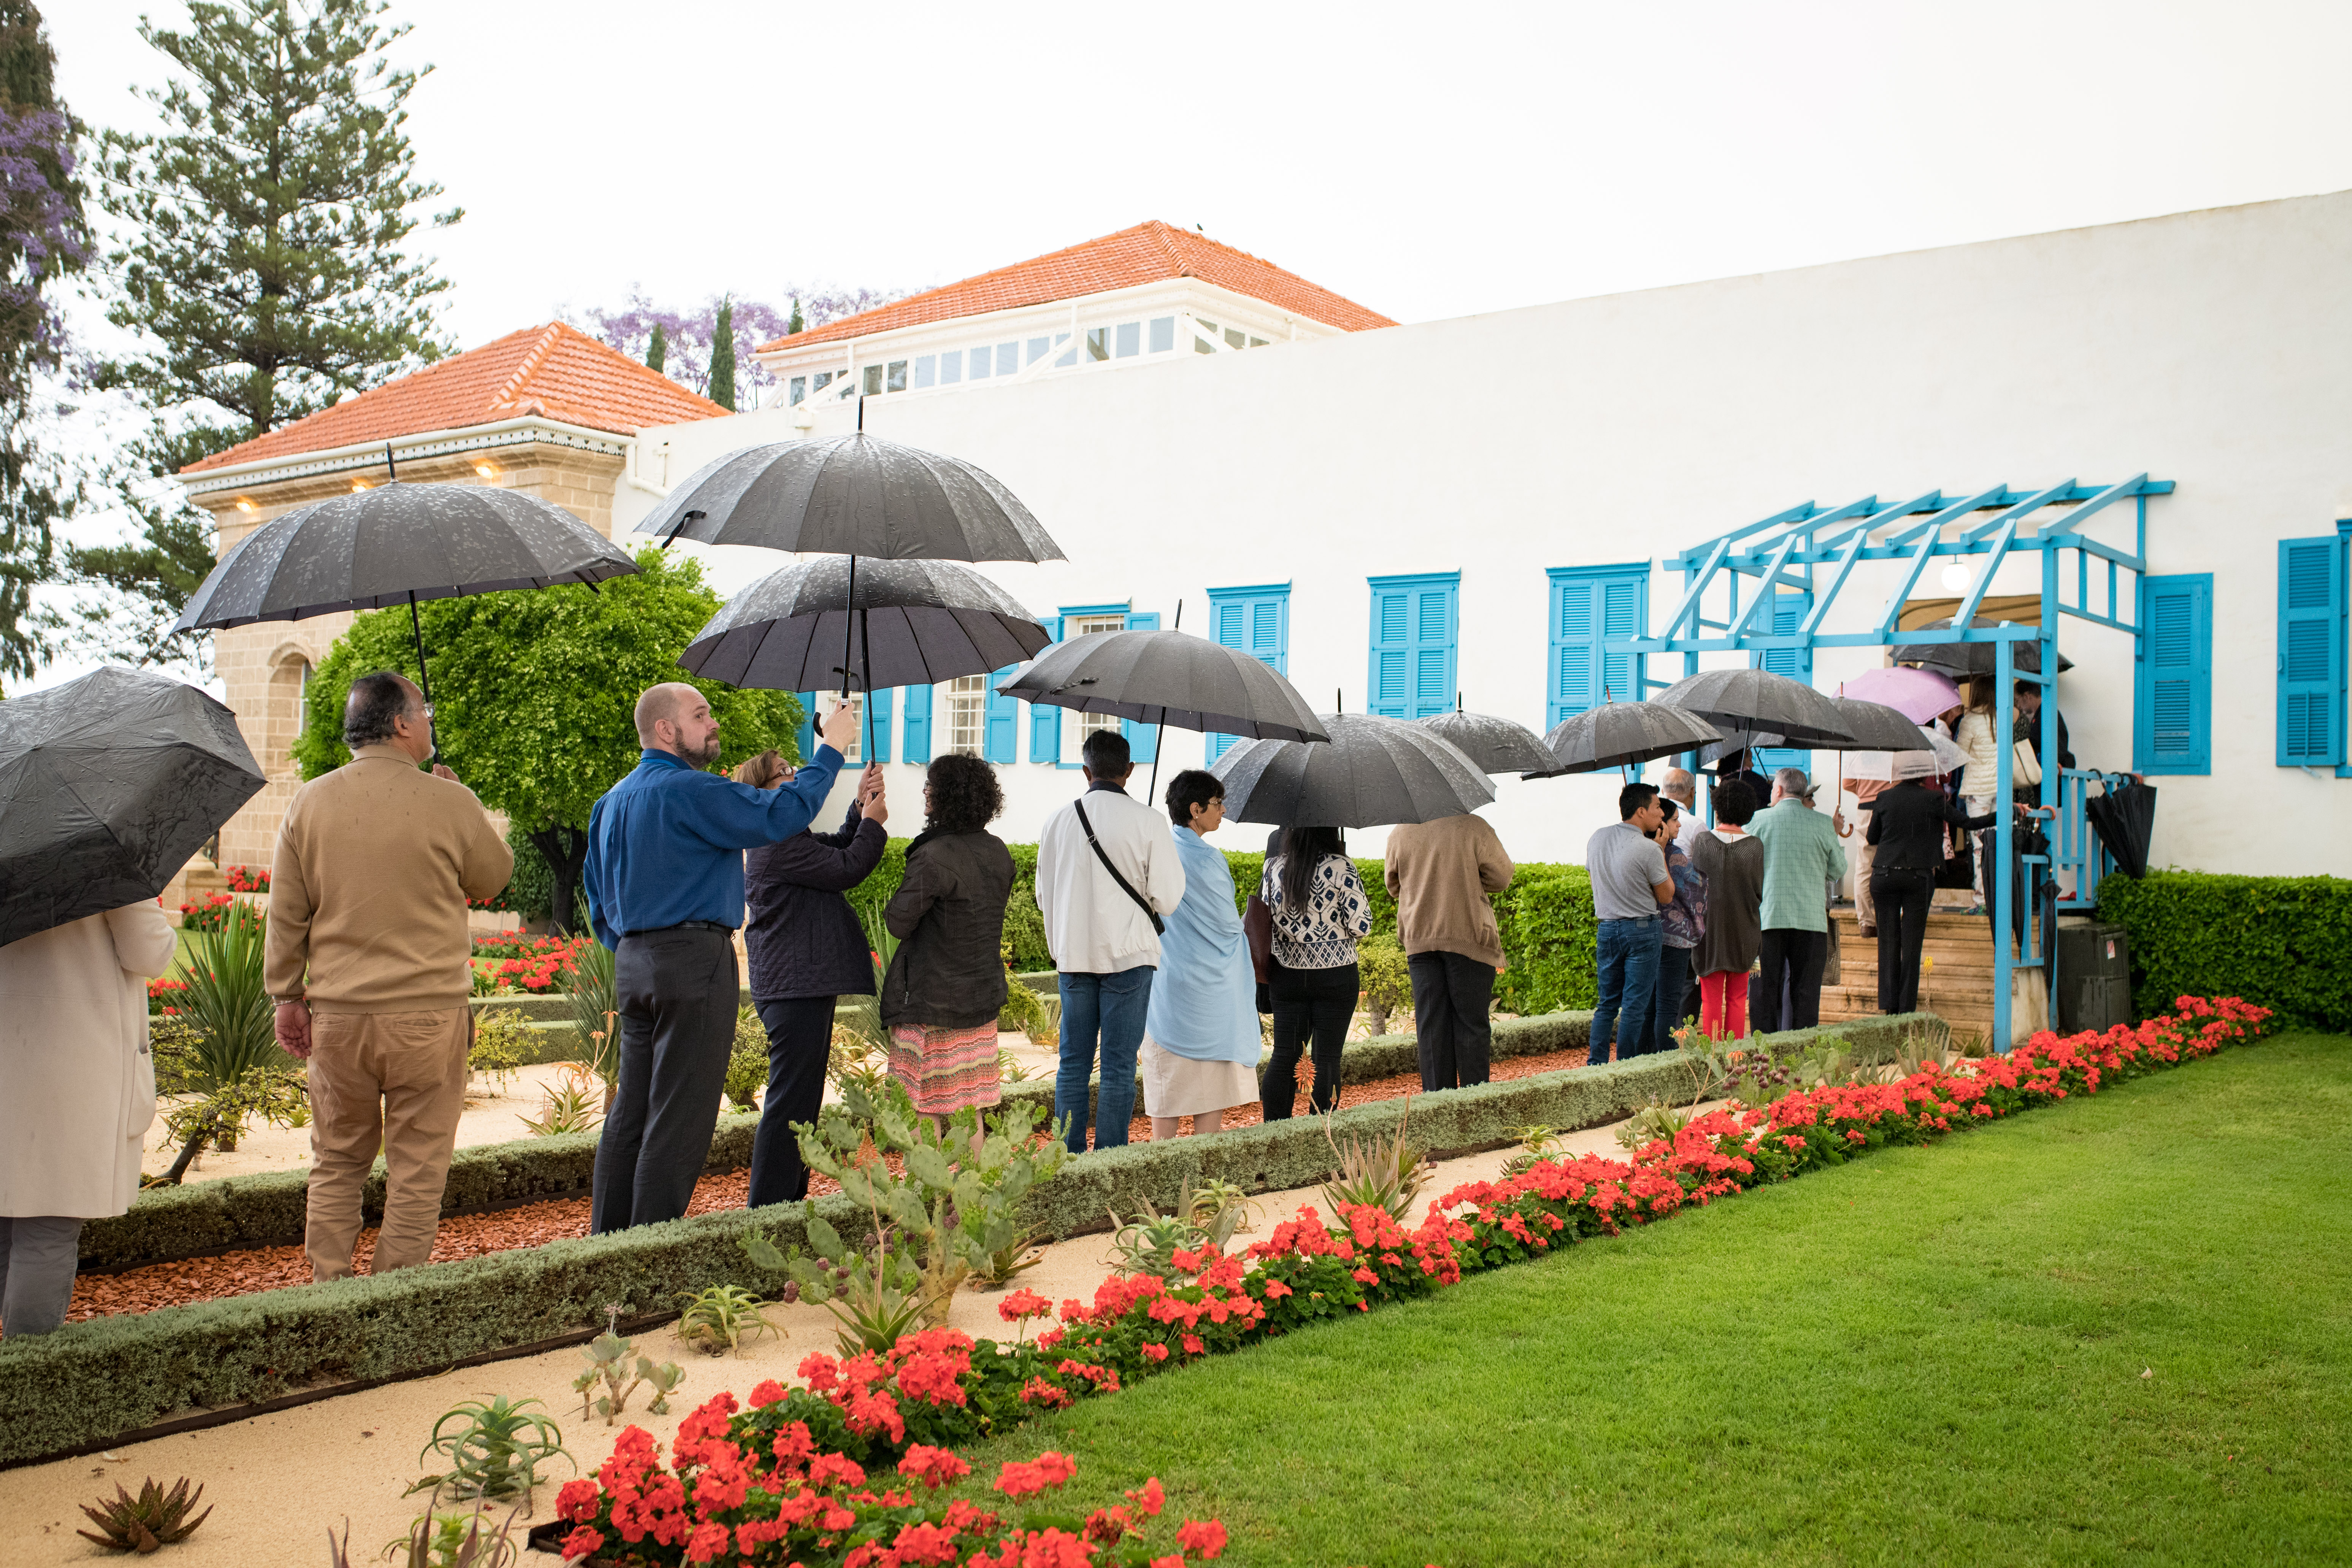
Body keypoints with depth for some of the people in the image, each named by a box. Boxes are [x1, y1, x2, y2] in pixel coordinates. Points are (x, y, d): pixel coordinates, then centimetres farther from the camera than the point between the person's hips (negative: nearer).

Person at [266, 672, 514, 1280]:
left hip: (337, 1015, 3)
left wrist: (287, 996, 15)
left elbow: (285, 914, 6)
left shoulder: (309, 802, 2)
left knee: (337, 1164, 16)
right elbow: (495, 877, 7)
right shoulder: (448, 802, -9)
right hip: (428, 1014, -3)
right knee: (416, 1171, 7)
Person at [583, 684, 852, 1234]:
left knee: (632, 1109, 13)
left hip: (634, 964, 9)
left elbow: (597, 893, 21)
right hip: (694, 962, -9)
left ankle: (608, 1238, 18)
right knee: (679, 1116, -5)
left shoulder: (612, 801, 17)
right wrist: (831, 749, -9)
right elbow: (779, 815, -18)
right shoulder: (690, 790, -13)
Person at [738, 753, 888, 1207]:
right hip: (796, 988, -11)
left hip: (803, 986, 11)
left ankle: (789, 1199, 27)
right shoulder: (778, 842, -16)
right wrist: (873, 822, -1)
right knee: (790, 1102, -8)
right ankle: (768, 1209, -4)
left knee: (802, 1100, 18)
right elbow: (846, 869, -16)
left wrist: (861, 808, 5)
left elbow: (837, 847, 21)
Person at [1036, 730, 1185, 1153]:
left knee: (1073, 1063, 10)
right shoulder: (1146, 821, -8)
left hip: (1073, 955, 3)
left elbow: (1044, 893, 12)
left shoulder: (1058, 821, 3)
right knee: (1119, 1067, 1)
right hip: (1128, 954, -3)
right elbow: (1168, 899, -7)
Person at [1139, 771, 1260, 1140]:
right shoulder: (1206, 861, -15)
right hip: (1207, 994, -6)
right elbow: (1230, 928, -8)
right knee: (1211, 1095, 2)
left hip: (1160, 989, 7)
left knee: (1166, 1102, 10)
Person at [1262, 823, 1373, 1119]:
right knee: (1327, 1058, 2)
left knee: (1284, 1055, 9)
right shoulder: (1340, 867, -11)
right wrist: (1363, 904, 10)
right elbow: (1361, 926, -11)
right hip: (1335, 975, -4)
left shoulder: (1273, 866, 1)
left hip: (1286, 975, 4)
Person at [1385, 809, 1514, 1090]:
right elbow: (1501, 877, -2)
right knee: (1472, 1022, 4)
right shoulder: (1474, 827, -7)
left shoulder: (1400, 833, 3)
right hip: (1469, 937, -3)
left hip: (1419, 939, 3)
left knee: (1430, 1025, 6)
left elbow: (1393, 884, 14)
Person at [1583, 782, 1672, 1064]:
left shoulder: (1597, 838, 3)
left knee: (1607, 1003, 13)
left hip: (1607, 927, 6)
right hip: (1642, 930, -6)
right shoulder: (1649, 849, -16)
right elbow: (1666, 897, -6)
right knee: (1635, 1006, 1)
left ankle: (1595, 1064, 11)